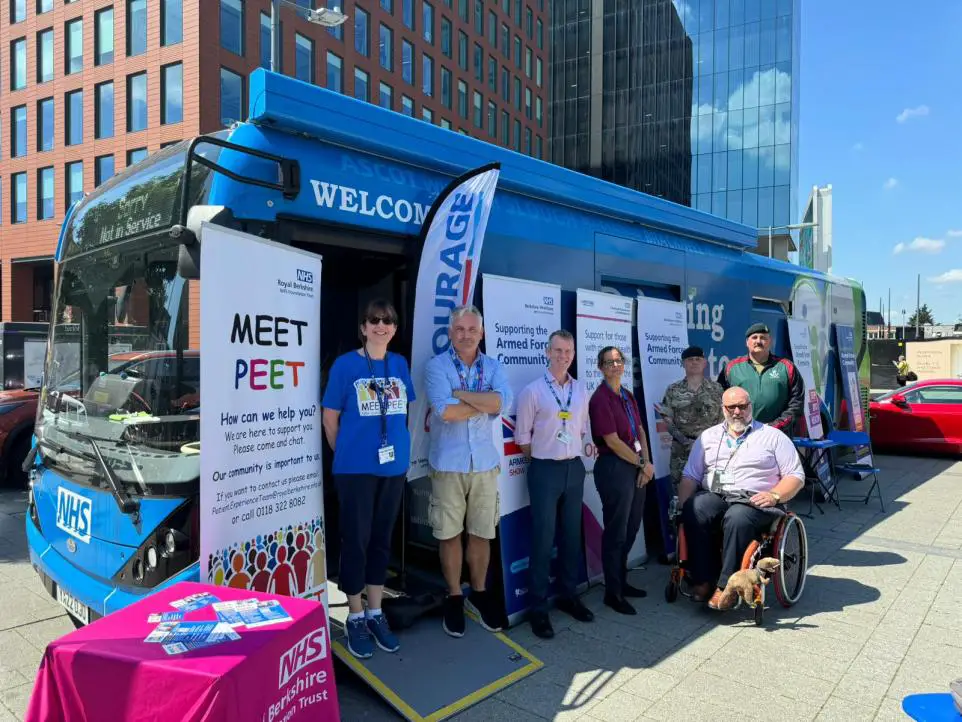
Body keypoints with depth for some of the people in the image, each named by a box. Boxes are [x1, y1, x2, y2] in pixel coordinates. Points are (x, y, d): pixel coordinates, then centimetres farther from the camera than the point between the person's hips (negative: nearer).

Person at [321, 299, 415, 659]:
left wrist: (399, 447, 11)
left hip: (393, 466, 4)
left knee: (382, 539, 13)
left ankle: (376, 614, 26)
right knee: (355, 540, 4)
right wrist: (346, 453, 5)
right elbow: (330, 418, -2)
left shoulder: (399, 364, 6)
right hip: (355, 468, -4)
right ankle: (355, 617, 20)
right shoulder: (344, 365, -7)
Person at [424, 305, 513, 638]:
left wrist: (461, 393, -15)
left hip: (485, 462, 3)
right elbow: (445, 411, -19)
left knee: (482, 533, 12)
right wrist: (485, 402, -9)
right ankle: (454, 597, 24)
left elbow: (501, 402, -13)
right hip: (448, 463, -2)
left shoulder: (494, 367, 6)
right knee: (450, 533, 8)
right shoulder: (436, 366, -5)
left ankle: (480, 593, 30)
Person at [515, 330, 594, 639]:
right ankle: (538, 608, 11)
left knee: (572, 535, 14)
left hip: (575, 468, 5)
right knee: (543, 539, 0)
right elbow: (522, 436, -5)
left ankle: (568, 596, 30)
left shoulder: (581, 390, 6)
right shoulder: (532, 390, -9)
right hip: (545, 471, -5)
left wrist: (576, 454, 8)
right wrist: (542, 459, 0)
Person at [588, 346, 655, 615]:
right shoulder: (600, 398, -13)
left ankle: (621, 581, 31)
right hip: (614, 468, -8)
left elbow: (640, 431, 12)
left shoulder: (628, 396, 12)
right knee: (616, 531, 1)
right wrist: (642, 464, -8)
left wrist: (647, 463, -1)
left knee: (631, 528, 16)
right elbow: (613, 441, -16)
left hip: (636, 467, 8)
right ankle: (612, 592, 14)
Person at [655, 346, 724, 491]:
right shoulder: (673, 390, 5)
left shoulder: (716, 389, 8)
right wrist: (685, 441, -11)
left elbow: (722, 419, 7)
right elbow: (669, 422, 1)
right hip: (682, 449, 0)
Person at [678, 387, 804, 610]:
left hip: (754, 500, -3)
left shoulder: (773, 436, 13)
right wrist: (683, 504, -3)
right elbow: (690, 476, 15)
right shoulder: (708, 436, 21)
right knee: (694, 511, -31)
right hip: (713, 496, 3)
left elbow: (796, 476, 8)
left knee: (737, 518, -37)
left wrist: (775, 495, -11)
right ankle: (704, 579, -23)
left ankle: (725, 586, -29)